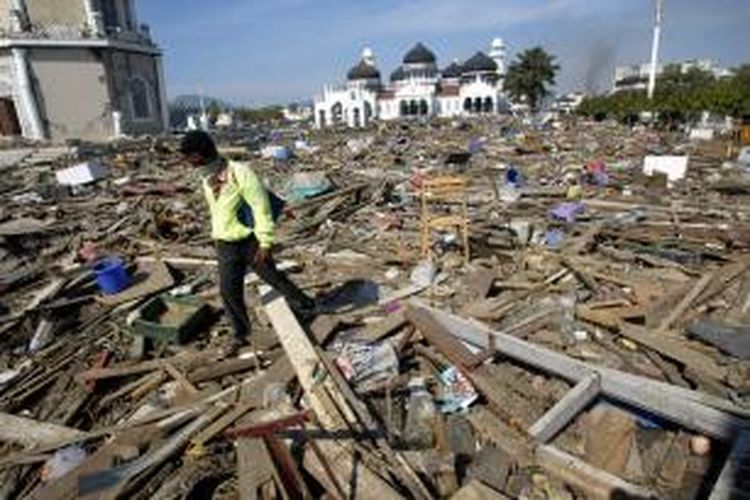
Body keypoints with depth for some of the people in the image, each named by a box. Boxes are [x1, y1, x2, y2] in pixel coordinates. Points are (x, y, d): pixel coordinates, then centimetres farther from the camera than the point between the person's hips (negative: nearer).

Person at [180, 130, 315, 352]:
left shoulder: (240, 173, -22)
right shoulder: (207, 178, 2)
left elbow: (262, 208, -21)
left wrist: (265, 243, -21)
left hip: (250, 240, -6)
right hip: (225, 245, 6)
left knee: (272, 276, 9)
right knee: (229, 291, 5)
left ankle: (304, 305, 33)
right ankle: (241, 333, 22)